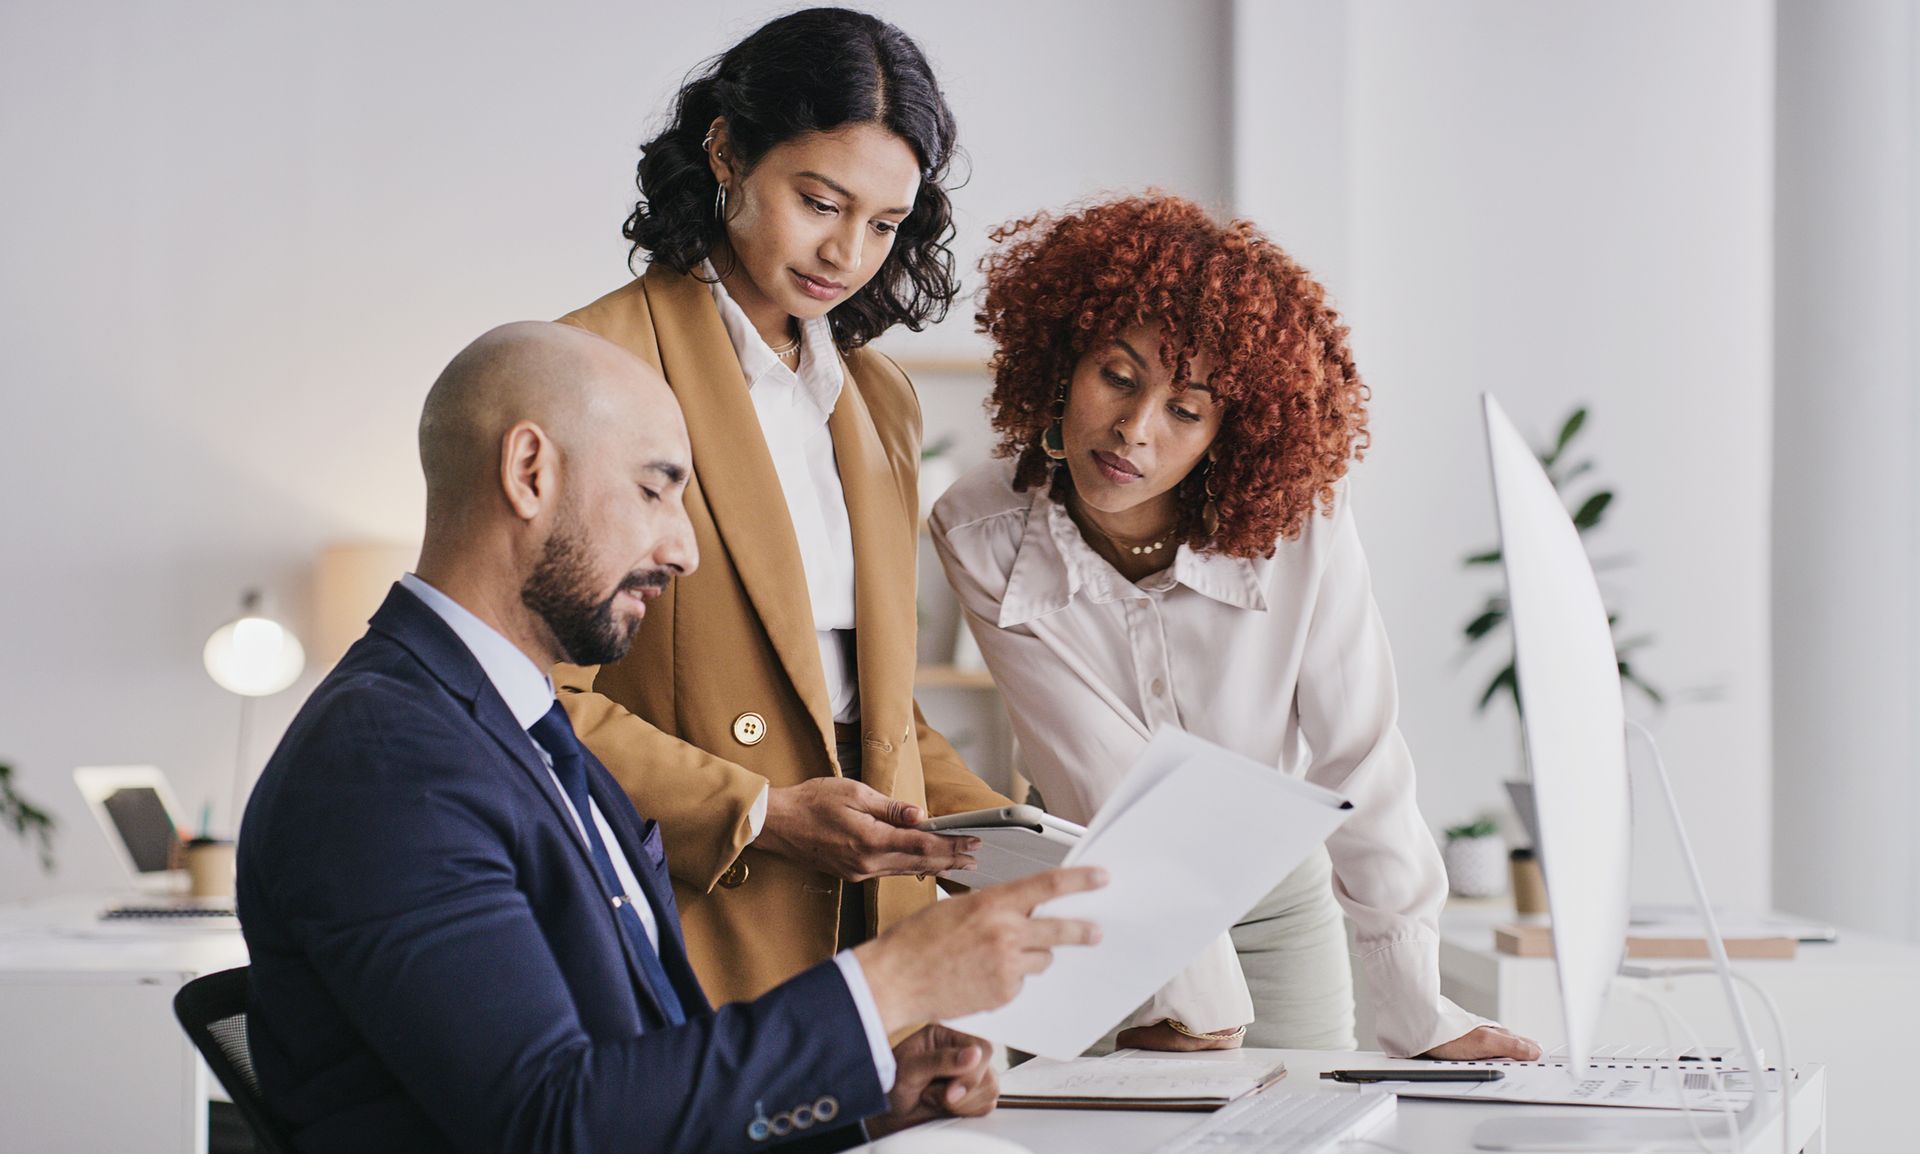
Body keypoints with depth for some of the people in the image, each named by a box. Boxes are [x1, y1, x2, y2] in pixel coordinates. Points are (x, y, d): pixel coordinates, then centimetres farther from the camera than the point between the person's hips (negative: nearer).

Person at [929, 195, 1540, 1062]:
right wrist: (1190, 989, -28)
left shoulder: (1299, 525, -23)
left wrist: (1420, 1019, -18)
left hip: (1278, 911, 1)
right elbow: (1113, 783, -25)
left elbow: (1358, 768, -18)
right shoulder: (981, 538, -22)